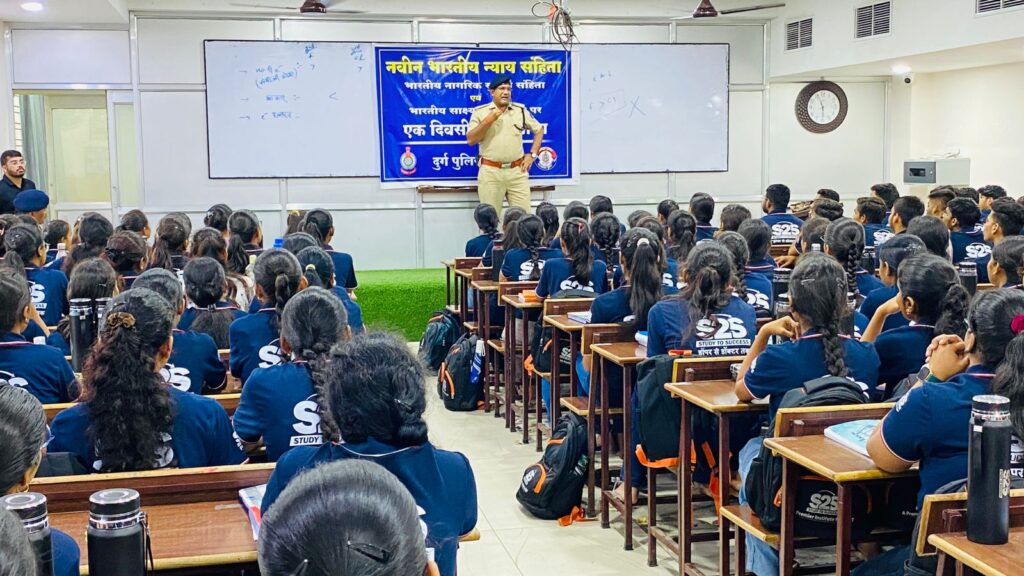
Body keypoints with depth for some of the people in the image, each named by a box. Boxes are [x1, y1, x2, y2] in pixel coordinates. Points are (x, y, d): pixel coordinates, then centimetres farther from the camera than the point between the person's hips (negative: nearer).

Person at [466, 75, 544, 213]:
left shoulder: (520, 110, 8)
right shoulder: (480, 112, 1)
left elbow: (539, 130, 19)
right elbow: (470, 140, -6)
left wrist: (532, 155, 8)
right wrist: (489, 120, -14)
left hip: (517, 171, 2)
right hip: (490, 172, -2)